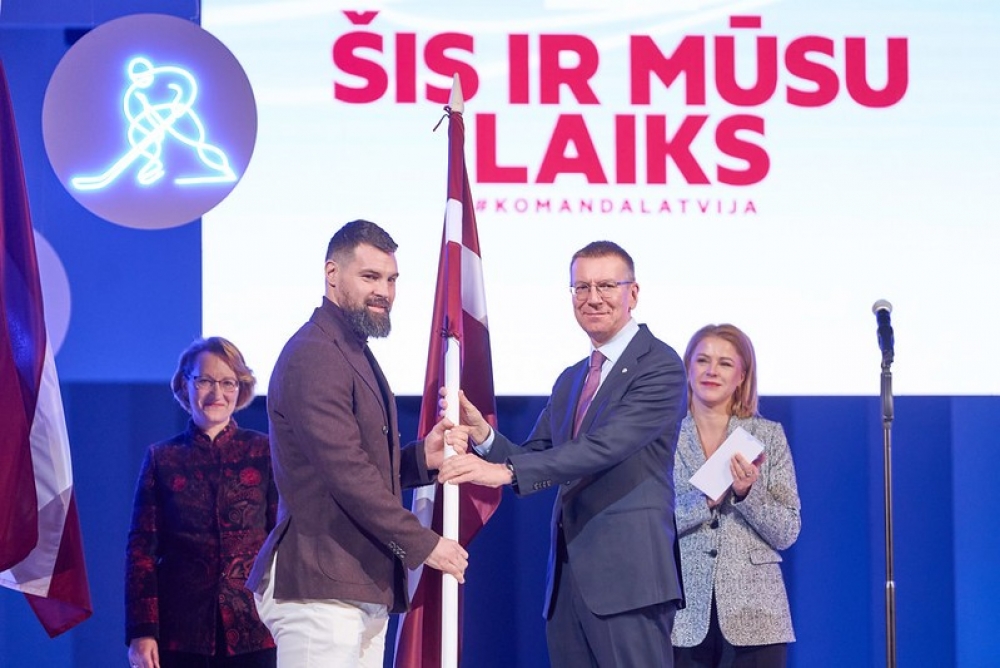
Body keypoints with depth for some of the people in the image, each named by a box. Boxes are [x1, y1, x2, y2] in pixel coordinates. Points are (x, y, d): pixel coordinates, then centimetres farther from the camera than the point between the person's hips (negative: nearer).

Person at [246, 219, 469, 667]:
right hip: (320, 588, -10)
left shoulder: (354, 353, 21)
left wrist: (422, 457, 4)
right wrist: (422, 544, -14)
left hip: (364, 589, 10)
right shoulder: (313, 356, -13)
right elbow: (346, 471, -19)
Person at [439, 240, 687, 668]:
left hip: (628, 576, -8)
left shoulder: (659, 366, -5)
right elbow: (534, 461, 18)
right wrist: (484, 435, -2)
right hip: (569, 580, 8)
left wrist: (507, 471, -24)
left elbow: (606, 446, -18)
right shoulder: (569, 381, 22)